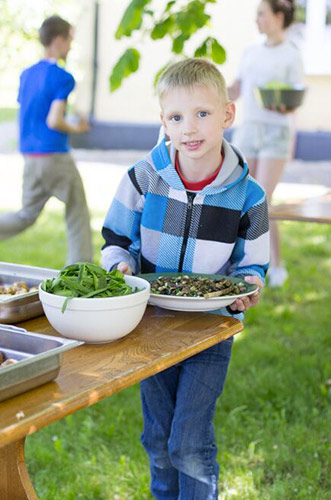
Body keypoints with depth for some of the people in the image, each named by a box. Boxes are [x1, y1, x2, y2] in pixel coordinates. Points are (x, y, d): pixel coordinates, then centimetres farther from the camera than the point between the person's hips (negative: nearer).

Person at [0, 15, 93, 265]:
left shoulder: (27, 74, 11)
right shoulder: (63, 78, -12)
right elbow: (54, 121, -20)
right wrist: (76, 128, -2)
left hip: (31, 157, 7)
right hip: (55, 156, -7)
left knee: (27, 215, 16)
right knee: (78, 214, 9)